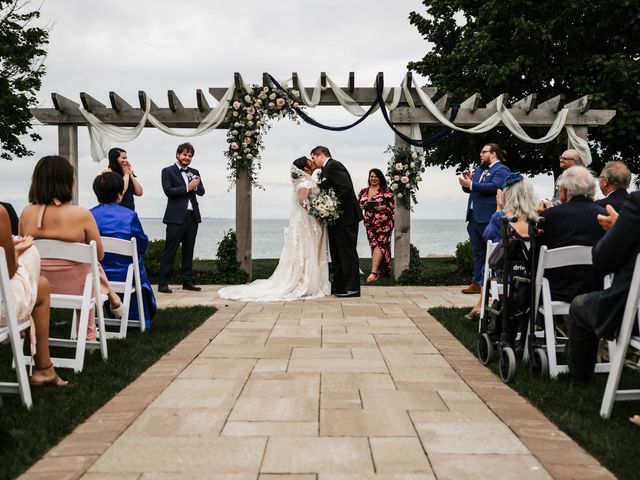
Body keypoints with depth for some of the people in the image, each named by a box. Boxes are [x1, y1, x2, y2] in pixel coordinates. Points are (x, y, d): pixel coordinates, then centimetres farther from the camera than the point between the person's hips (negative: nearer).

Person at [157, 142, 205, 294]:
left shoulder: (194, 172, 16)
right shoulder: (168, 171, 1)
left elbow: (201, 192, 9)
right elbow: (168, 191, -11)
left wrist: (196, 185, -12)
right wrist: (187, 187, -14)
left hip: (192, 216, 6)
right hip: (176, 217, -5)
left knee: (188, 251, 10)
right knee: (169, 251, -5)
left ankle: (187, 281, 17)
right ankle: (162, 283, -3)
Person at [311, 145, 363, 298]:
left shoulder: (333, 166, -12)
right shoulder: (326, 170, 18)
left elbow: (346, 188, -23)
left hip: (345, 217, -11)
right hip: (337, 218, 11)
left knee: (347, 253, -6)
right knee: (337, 253, 15)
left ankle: (352, 288, -2)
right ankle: (339, 285, 23)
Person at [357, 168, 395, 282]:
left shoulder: (386, 191, -1)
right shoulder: (363, 191, 13)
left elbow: (392, 206, -3)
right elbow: (358, 205, 16)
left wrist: (382, 208, -20)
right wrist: (361, 206, -7)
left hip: (383, 222, -5)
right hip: (369, 223, 5)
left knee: (378, 244, -15)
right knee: (374, 245, 5)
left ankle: (374, 272, -21)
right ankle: (379, 271, 14)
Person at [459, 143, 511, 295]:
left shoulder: (501, 170, -6)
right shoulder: (479, 170, 22)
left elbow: (495, 187, -22)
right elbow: (468, 189, 21)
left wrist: (471, 184, -24)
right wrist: (467, 180, 1)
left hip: (488, 219, -9)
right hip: (474, 218, 9)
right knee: (478, 253, 12)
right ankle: (477, 283, 18)